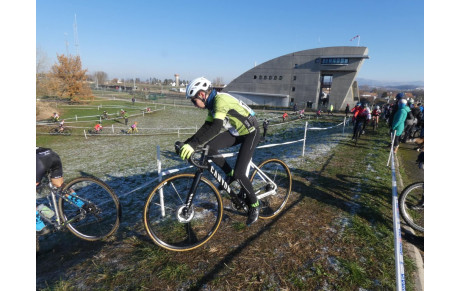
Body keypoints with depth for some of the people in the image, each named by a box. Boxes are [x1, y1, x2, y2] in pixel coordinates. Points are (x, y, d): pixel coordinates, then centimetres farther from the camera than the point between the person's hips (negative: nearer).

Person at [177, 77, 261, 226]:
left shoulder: (221, 100, -26)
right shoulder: (212, 103, 2)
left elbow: (216, 128, -39)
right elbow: (206, 127, 4)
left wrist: (193, 144, -46)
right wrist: (187, 143, -3)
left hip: (250, 133, -8)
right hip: (236, 132, 8)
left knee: (238, 174, -15)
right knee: (209, 146, -12)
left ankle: (254, 205, 10)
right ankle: (230, 174, 10)